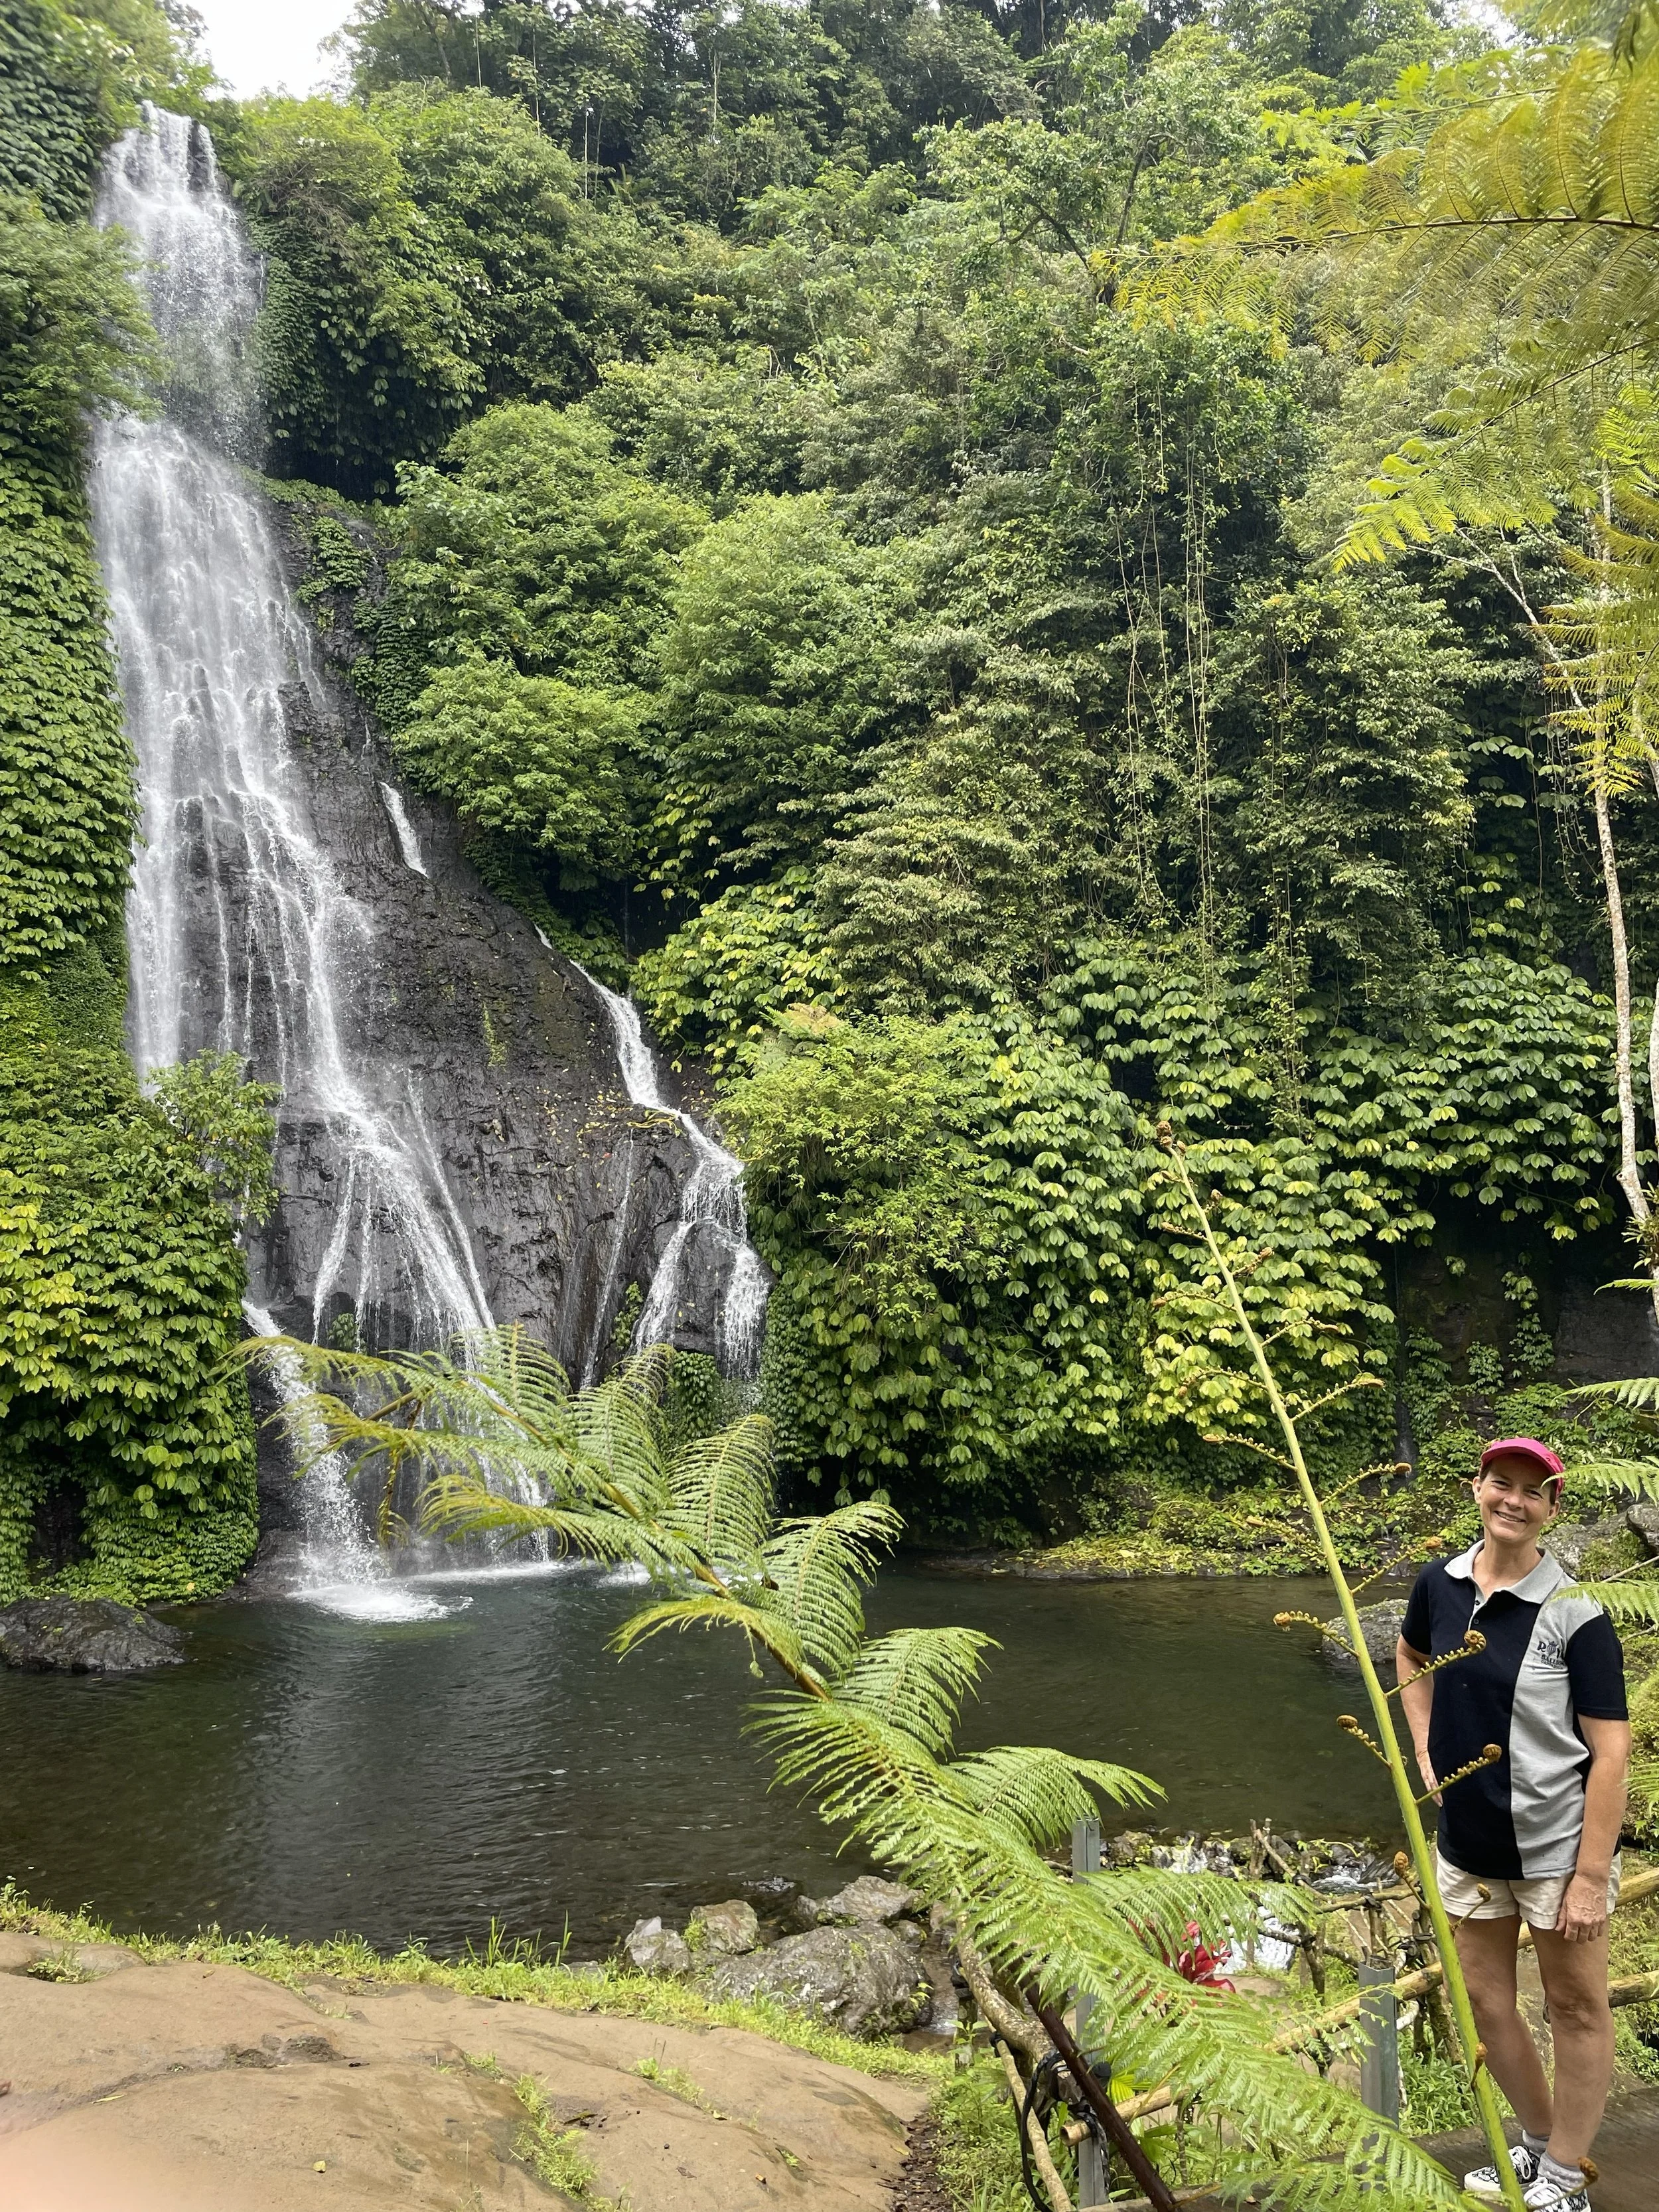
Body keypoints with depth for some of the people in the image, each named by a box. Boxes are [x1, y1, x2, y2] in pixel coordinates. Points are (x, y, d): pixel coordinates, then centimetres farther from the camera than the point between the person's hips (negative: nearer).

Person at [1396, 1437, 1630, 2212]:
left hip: (1556, 1846, -5)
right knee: (1486, 2005, 17)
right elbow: (1409, 1659, 18)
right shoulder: (1440, 1585, -4)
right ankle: (1540, 2142, 41)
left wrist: (1590, 1878, -17)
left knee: (1577, 2009, 11)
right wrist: (1426, 1752, 8)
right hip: (1467, 1841, 5)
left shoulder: (1574, 1614, -18)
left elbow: (1611, 1752, -16)